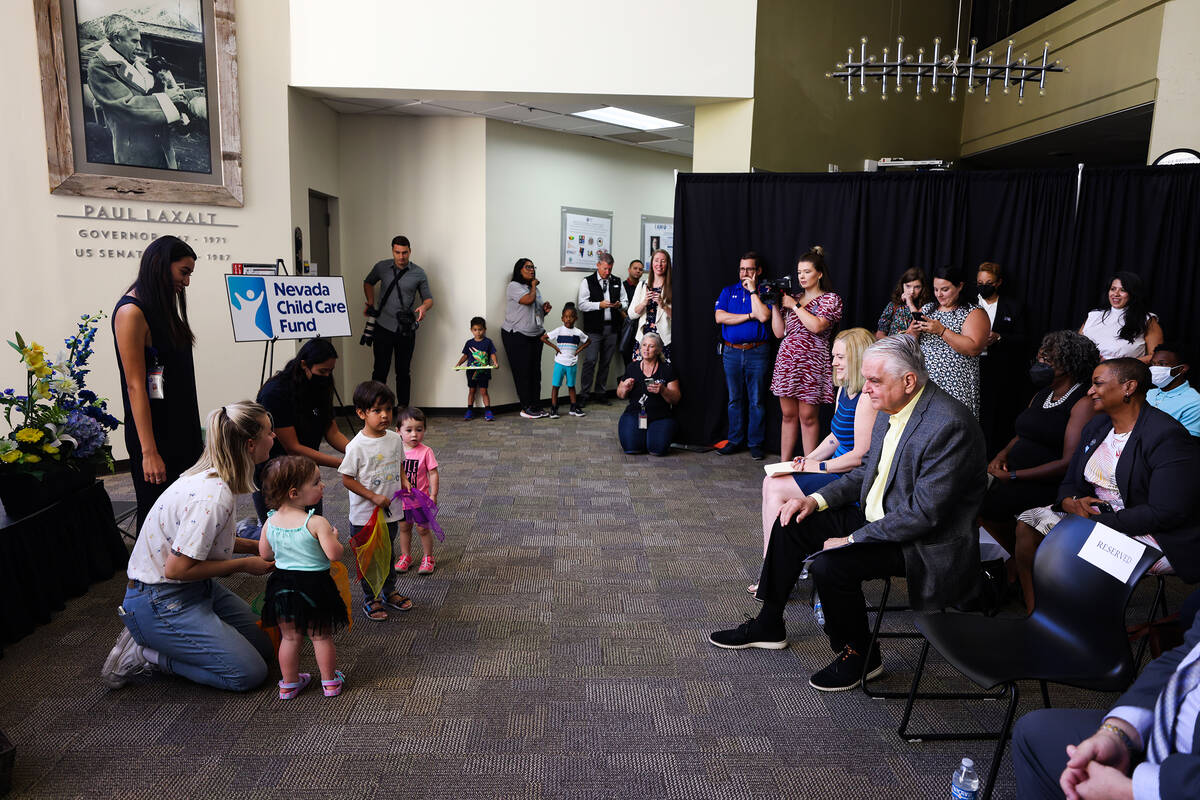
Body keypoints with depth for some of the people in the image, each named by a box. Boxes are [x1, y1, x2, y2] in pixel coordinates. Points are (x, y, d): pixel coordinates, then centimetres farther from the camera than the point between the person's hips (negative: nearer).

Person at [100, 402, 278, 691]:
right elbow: (177, 568, -27)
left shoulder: (211, 476, 2)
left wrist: (257, 547, 8)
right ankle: (142, 654, 1)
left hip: (196, 589, 10)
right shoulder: (214, 495, -29)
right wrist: (244, 564, -16)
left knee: (265, 647, 10)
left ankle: (152, 640, 15)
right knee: (249, 673, -11)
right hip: (160, 603, -10)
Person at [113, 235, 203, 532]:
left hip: (181, 429, 8)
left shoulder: (163, 307, 13)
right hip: (154, 432, -8)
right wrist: (148, 452, -19)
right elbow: (135, 386, -17)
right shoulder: (131, 312, -13)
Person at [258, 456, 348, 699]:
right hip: (314, 584, -4)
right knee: (321, 636, 13)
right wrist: (333, 537, -4)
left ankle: (289, 683, 29)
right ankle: (330, 681, 26)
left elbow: (265, 553, 5)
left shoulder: (270, 523, -4)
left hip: (282, 584, 4)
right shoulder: (316, 523, -22)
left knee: (289, 637, 18)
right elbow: (334, 554, -22)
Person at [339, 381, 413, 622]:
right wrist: (374, 497, -20)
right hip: (365, 515, -5)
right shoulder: (357, 446, -19)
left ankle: (389, 591, 40)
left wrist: (403, 481, -6)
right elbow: (346, 479, -16)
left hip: (391, 511, 5)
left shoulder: (395, 439, -2)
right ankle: (370, 598, 28)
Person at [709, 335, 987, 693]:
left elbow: (924, 513, -28)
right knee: (792, 524, 4)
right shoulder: (891, 409, 2)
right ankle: (768, 625, 18)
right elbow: (867, 471, 14)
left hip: (926, 542, -9)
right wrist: (818, 499, 0)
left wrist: (853, 540, -22)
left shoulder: (949, 425, -26)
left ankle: (859, 654, 2)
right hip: (878, 517, 9)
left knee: (830, 566, -26)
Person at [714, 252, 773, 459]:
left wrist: (753, 290, -8)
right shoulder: (728, 291, 11)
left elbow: (763, 316, -15)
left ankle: (755, 443, 10)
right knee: (735, 399, 9)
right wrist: (750, 316, -7)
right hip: (731, 352, 3)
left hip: (757, 353, -2)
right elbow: (720, 317, -4)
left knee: (756, 400, 1)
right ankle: (735, 440, 18)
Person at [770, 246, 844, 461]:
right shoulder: (791, 299, 14)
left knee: (808, 416, -1)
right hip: (786, 360, 5)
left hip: (812, 363, -5)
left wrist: (795, 306, -10)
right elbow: (779, 332, 11)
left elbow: (817, 326, -18)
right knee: (788, 414, 9)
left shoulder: (830, 299, 0)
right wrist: (775, 305, 4)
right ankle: (784, 463, 16)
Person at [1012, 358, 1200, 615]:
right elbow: (1070, 483, 14)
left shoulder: (1167, 436, -15)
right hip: (1096, 514, 8)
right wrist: (1071, 503, -11)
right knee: (1027, 524, -10)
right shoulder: (1095, 427, 10)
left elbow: (1166, 513, -22)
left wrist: (1095, 523, -22)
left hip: (1154, 534, -8)